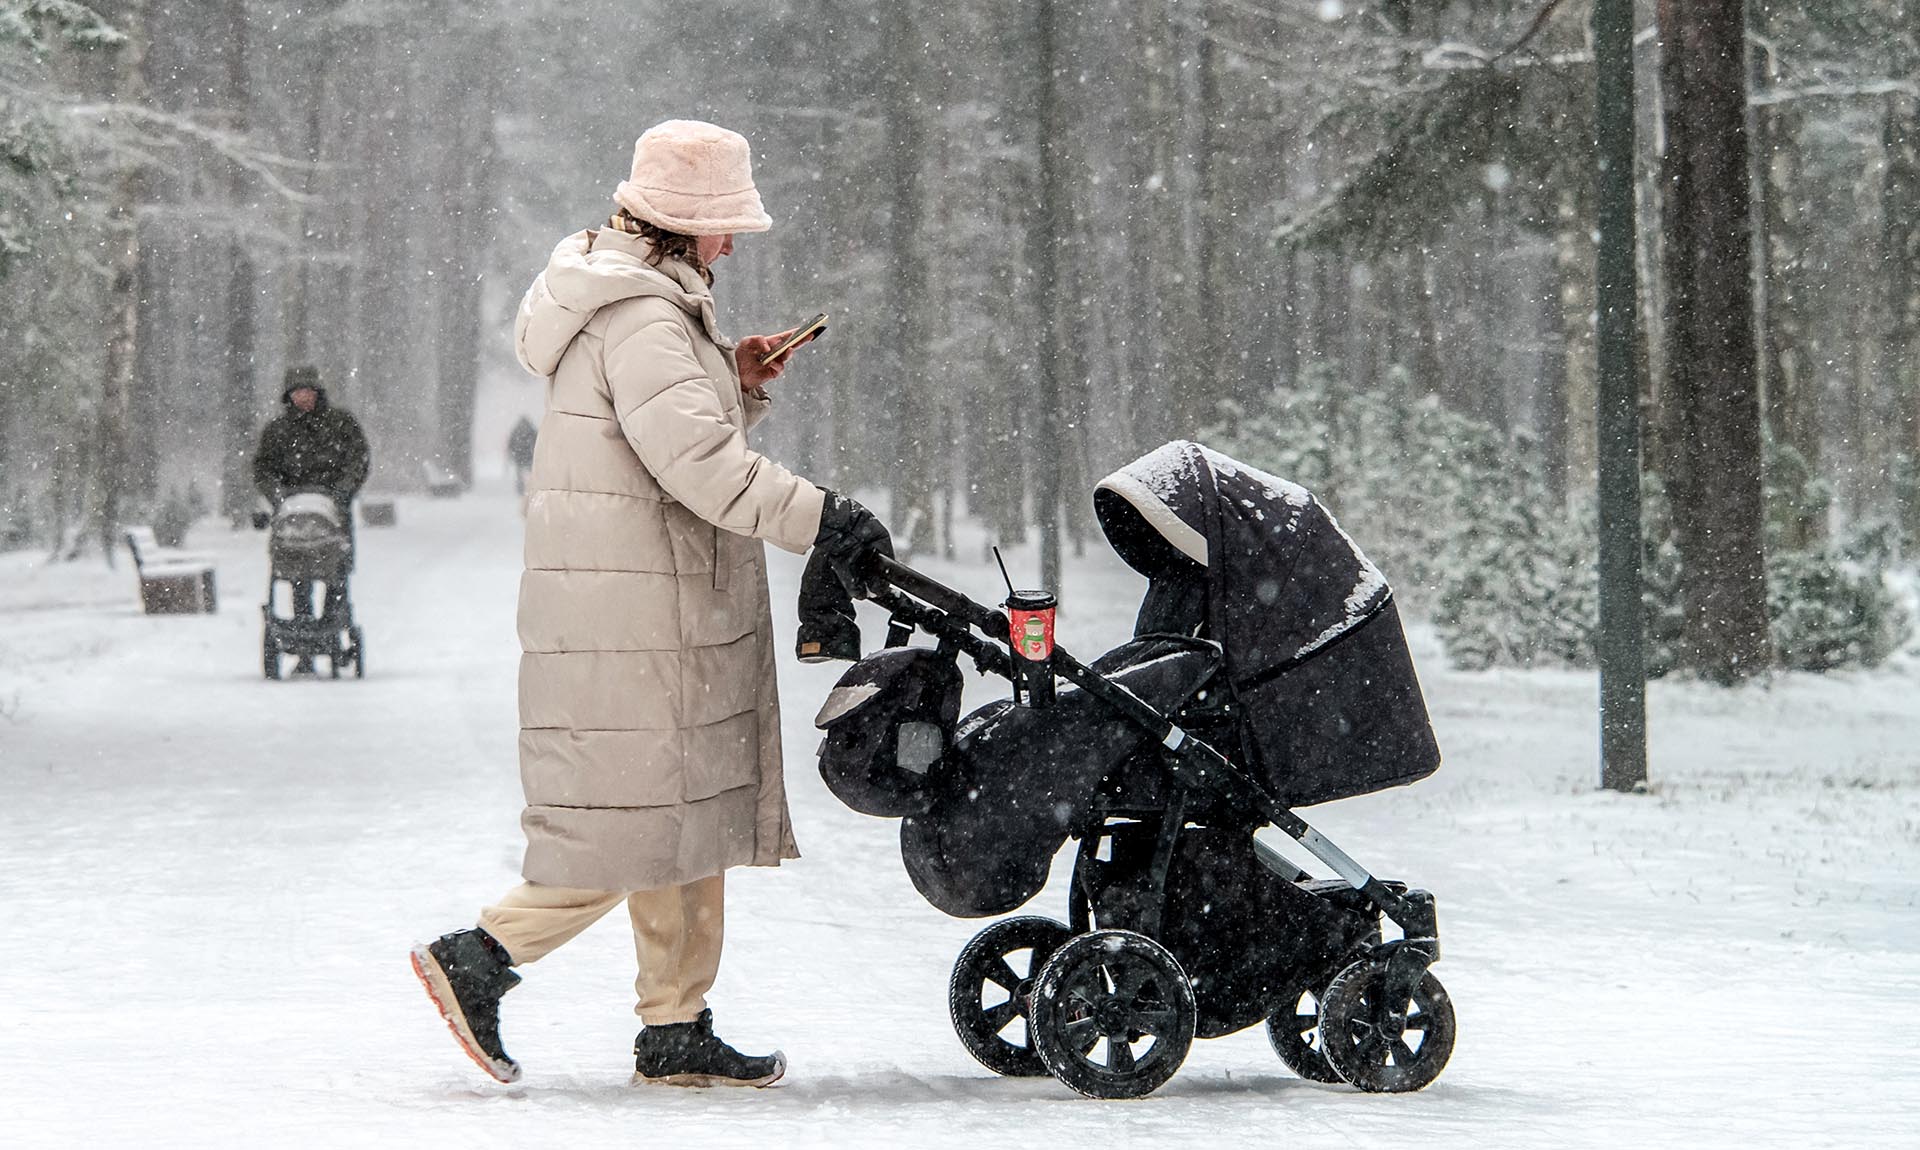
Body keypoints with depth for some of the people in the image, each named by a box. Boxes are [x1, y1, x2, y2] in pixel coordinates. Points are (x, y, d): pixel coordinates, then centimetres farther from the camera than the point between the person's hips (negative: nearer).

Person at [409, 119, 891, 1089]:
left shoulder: (643, 301, 18)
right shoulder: (638, 316, -16)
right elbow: (698, 461, -26)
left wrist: (736, 382, 8)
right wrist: (819, 518, -25)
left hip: (664, 609, 11)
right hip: (634, 614, -11)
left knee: (689, 810, 11)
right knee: (643, 821, -7)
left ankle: (676, 1032, 14)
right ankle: (481, 956, -2)